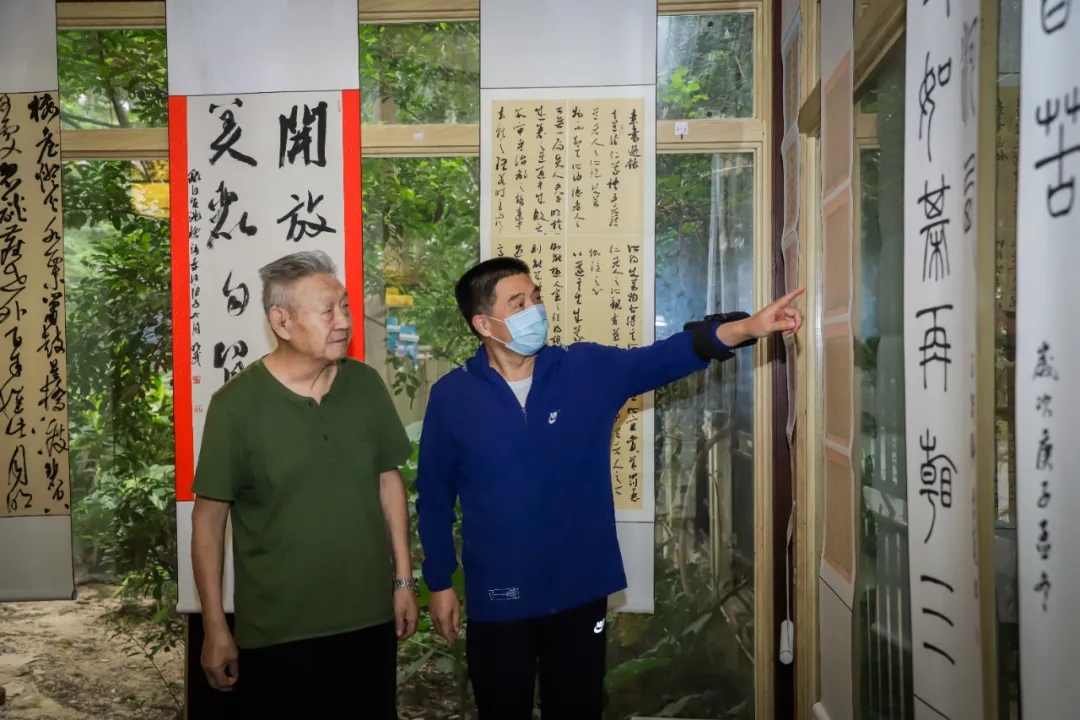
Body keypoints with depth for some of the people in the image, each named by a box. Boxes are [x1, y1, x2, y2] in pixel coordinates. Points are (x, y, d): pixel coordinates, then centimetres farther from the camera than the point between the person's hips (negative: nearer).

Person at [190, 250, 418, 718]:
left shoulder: (366, 385, -2)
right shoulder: (236, 404, -13)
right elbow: (209, 517, -7)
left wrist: (403, 579, 6)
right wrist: (215, 627, -5)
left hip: (370, 619, 4)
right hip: (276, 632, -3)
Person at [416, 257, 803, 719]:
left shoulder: (588, 369, -4)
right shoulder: (452, 397, -7)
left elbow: (663, 358, -16)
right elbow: (434, 498, 1)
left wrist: (747, 327, -30)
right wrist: (440, 582, 4)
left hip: (579, 589, 1)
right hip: (497, 598, -1)